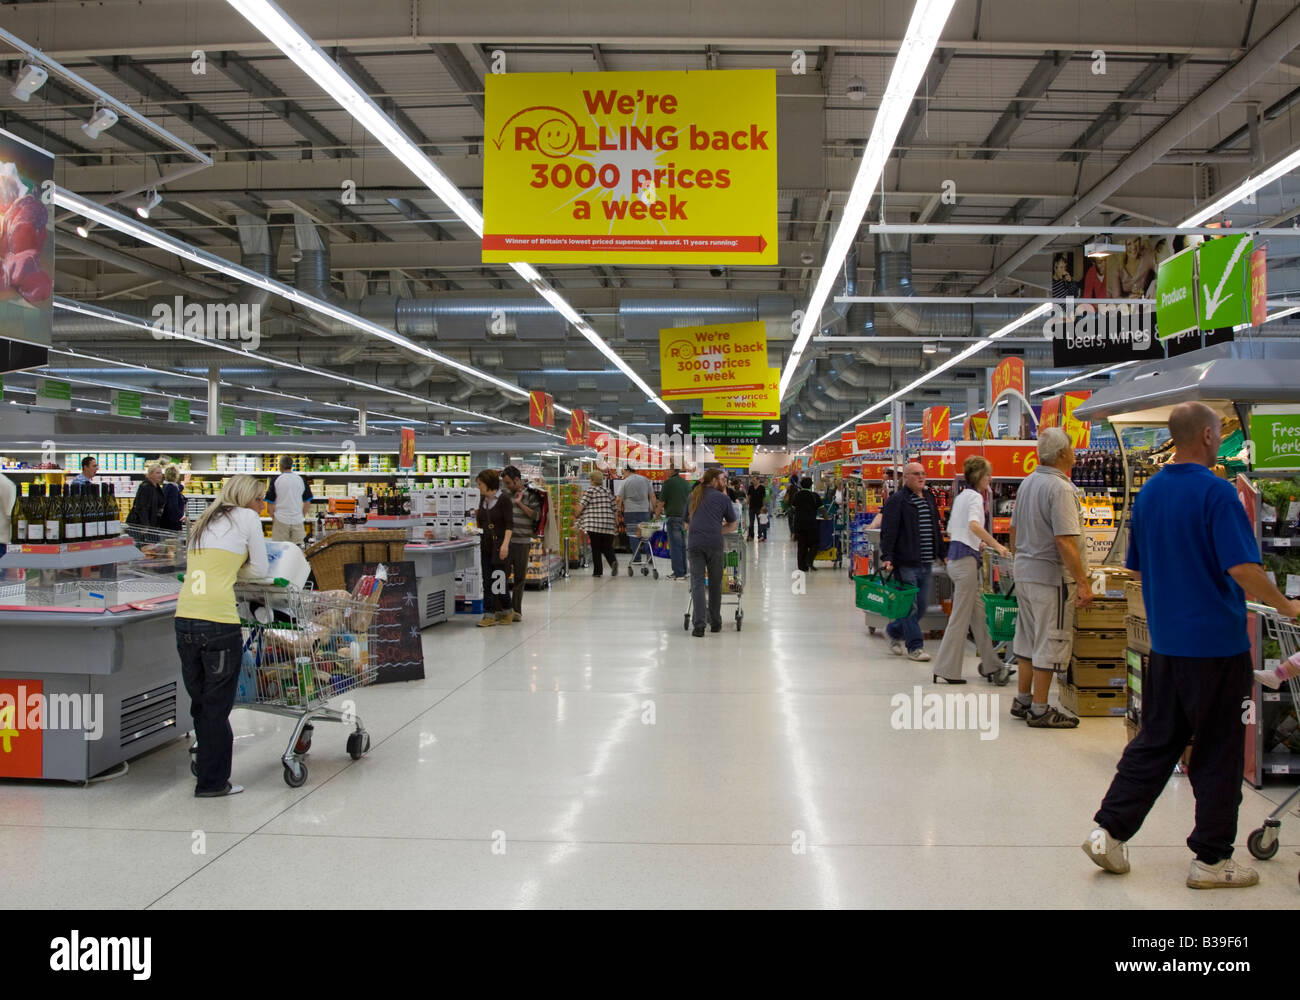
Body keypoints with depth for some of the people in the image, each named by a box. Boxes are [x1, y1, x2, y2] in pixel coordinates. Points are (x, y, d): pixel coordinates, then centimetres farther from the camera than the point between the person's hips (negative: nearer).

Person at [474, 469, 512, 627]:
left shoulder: (503, 499, -10)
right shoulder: (483, 500, 11)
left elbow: (509, 524, -15)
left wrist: (505, 544, -22)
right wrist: (477, 517, 5)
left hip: (499, 543, -7)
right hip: (486, 544, 7)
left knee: (499, 578, -3)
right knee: (487, 580, 5)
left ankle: (504, 611, 12)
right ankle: (490, 614, 7)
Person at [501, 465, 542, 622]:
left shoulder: (530, 495, -1)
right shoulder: (506, 495, 13)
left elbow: (536, 515, -12)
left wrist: (520, 503, -13)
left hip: (522, 542, -4)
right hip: (505, 540, 4)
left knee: (519, 578, 5)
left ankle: (516, 610, 13)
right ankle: (506, 608, 5)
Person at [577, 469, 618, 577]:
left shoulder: (589, 491, -2)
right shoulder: (608, 492, 12)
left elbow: (581, 506, -9)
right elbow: (613, 508, 13)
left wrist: (576, 516, 7)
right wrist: (616, 522, 22)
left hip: (593, 524, -4)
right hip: (608, 525, 4)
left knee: (596, 548, 4)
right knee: (607, 547, 10)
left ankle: (598, 570, 3)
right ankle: (613, 561, -17)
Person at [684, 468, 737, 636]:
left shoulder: (694, 496, 20)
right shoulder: (723, 498, 8)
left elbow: (686, 523, 26)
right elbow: (732, 523, 15)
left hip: (694, 542, 3)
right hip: (714, 543, -2)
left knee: (697, 583, -2)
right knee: (715, 583, 10)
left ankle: (699, 625, -11)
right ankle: (715, 623, 18)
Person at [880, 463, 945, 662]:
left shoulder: (929, 500, 17)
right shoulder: (896, 501, -6)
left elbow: (937, 530, 25)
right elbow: (888, 532, -13)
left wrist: (942, 554, 21)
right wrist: (887, 558, -21)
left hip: (926, 564, 7)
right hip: (906, 564, -7)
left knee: (922, 606, 10)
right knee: (910, 606, -3)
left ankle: (894, 631, 30)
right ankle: (914, 647, 6)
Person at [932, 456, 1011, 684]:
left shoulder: (960, 497, 17)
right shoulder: (975, 497, -10)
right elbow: (974, 525, -29)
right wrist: (997, 545, -27)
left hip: (955, 556, 9)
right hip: (966, 558, -9)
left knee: (979, 614, 13)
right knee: (960, 617, -3)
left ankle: (990, 665, 19)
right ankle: (946, 670, 2)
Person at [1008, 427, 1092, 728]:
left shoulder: (1028, 483, 9)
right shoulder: (1060, 489, -19)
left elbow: (1014, 529, 16)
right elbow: (1065, 541, -24)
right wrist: (1083, 583, -21)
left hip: (1024, 571, 9)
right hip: (1050, 574, -9)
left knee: (1028, 638, 16)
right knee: (1049, 642, -1)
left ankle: (1023, 700, 25)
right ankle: (1040, 710, 5)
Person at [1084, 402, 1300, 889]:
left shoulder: (1149, 493, 8)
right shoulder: (1216, 492, -16)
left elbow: (1136, 565, 15)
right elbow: (1244, 569, -21)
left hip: (1165, 642, 7)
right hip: (1216, 642, -7)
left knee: (1156, 740, 14)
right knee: (1218, 753, 5)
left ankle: (1110, 832, 11)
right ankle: (1212, 858, 15)